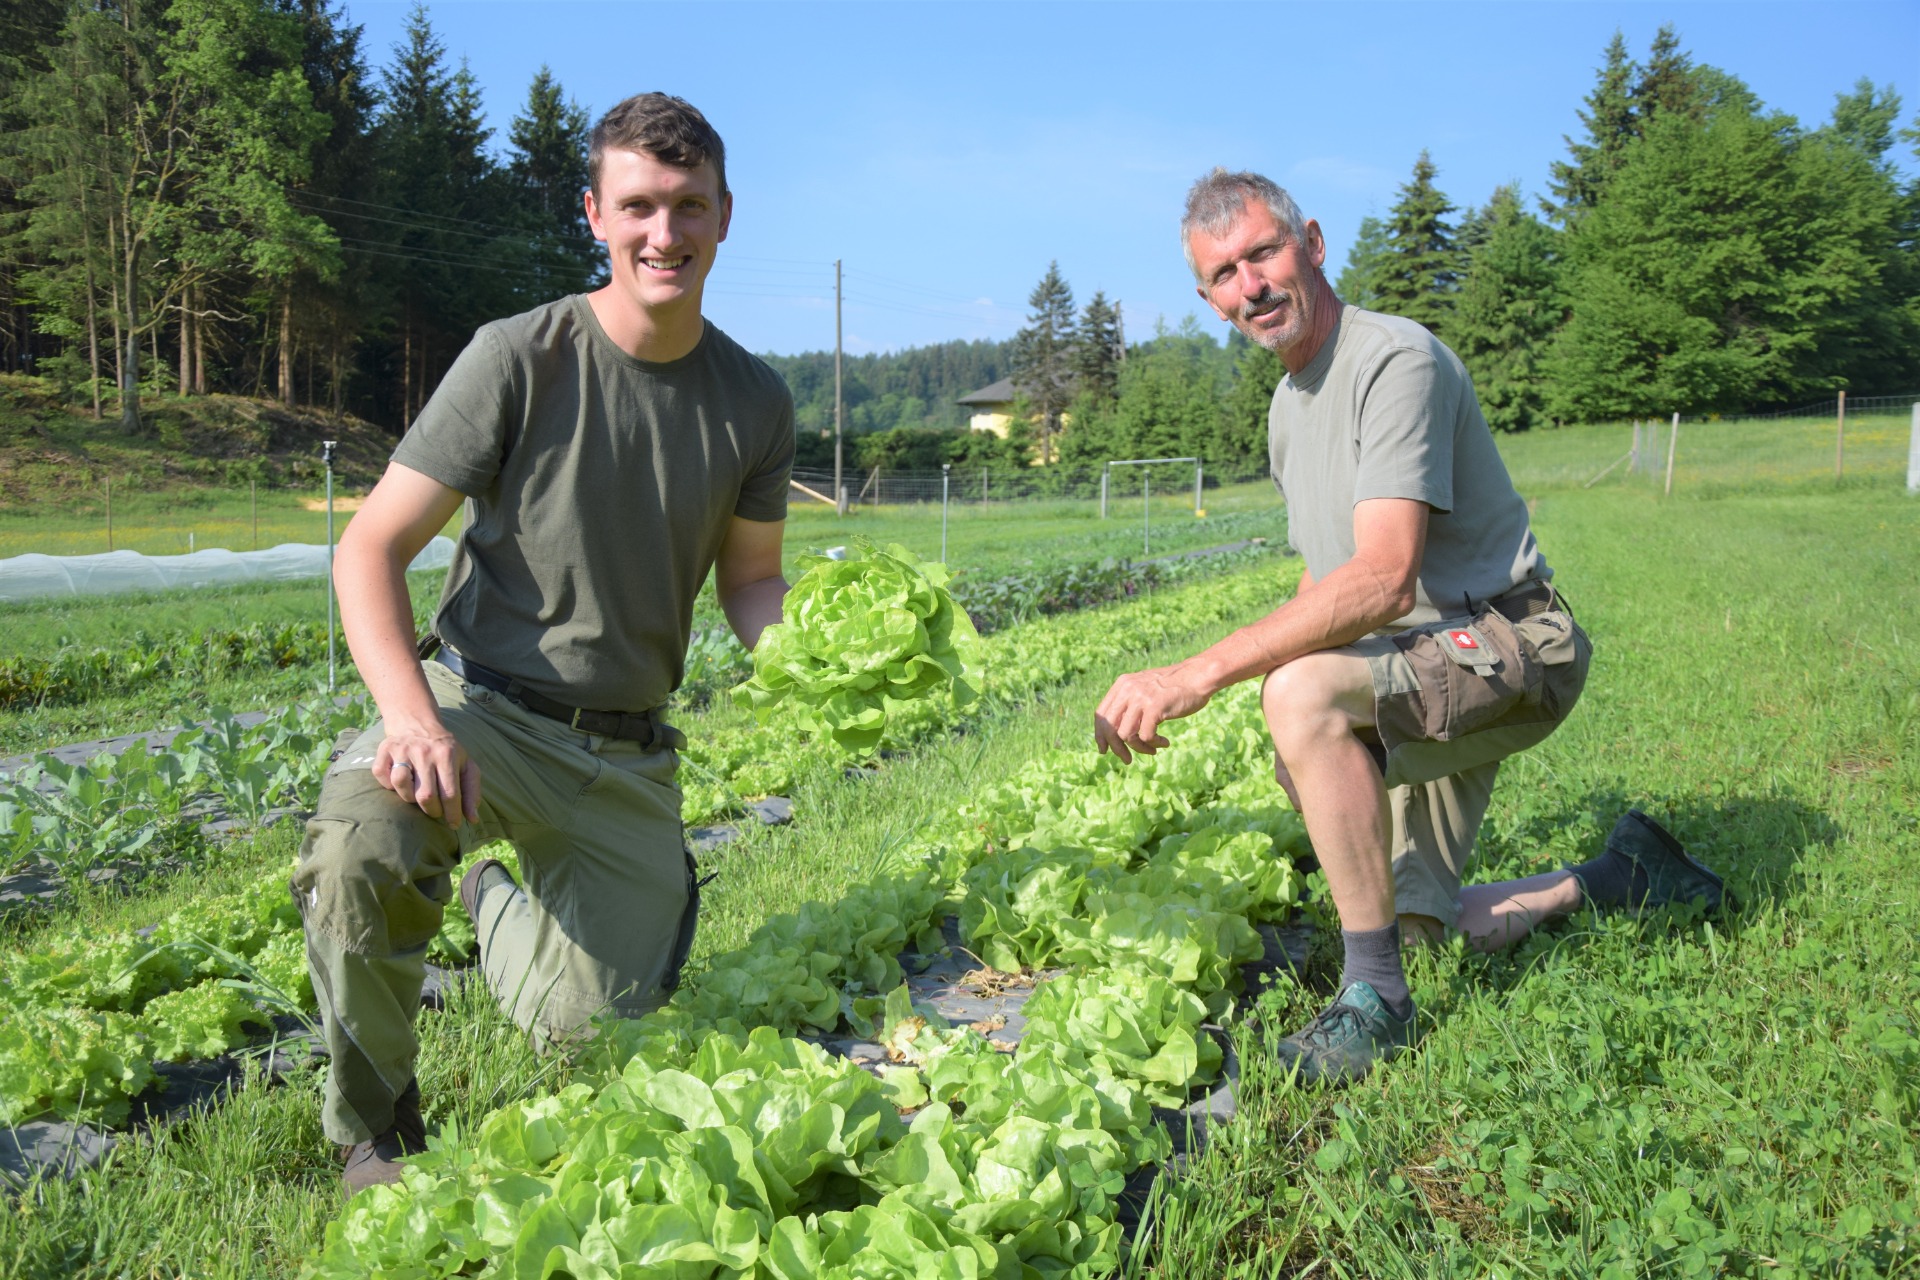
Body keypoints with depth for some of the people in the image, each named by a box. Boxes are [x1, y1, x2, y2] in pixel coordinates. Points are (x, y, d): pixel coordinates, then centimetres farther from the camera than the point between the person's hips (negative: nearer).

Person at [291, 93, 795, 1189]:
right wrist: (413, 718, -29)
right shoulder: (519, 359, -13)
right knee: (358, 845, -36)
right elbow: (372, 550, -12)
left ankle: (502, 898, 37)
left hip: (628, 750, 3)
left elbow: (753, 578, 11)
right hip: (484, 705, -3)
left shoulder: (755, 401, 0)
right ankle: (375, 1124, -5)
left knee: (592, 1033, 0)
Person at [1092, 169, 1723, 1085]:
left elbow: (1382, 578, -33)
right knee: (1419, 926, 14)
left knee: (1302, 690, -37)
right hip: (1416, 667, 9)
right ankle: (1613, 880, 35)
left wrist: (1197, 675, -39)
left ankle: (1374, 999, -24)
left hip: (1512, 644, -9)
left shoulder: (1394, 360, -20)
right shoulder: (1288, 406, 10)